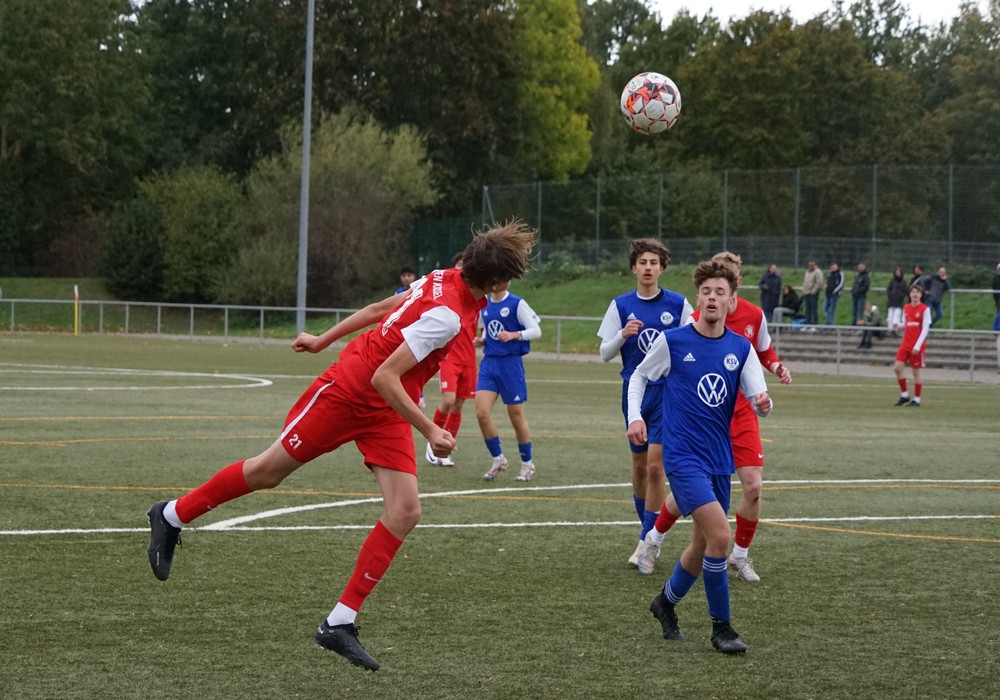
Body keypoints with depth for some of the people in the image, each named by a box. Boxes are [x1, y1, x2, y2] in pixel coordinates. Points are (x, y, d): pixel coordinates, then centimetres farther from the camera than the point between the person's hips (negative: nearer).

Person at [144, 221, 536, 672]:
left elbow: (380, 308, 10)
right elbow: (384, 377, -28)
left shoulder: (443, 280, -2)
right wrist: (430, 431, -25)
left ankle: (340, 624, -2)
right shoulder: (447, 316, -29)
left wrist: (324, 340, 19)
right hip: (347, 393, -8)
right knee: (269, 471, 7)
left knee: (405, 511, -7)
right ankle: (172, 516, 32)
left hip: (386, 413, 8)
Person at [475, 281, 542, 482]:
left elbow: (536, 331, -8)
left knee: (516, 416, 3)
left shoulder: (517, 304, -7)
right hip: (489, 362, 5)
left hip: (510, 362, -5)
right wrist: (481, 341, 3)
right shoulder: (484, 306, 10)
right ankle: (498, 459, 7)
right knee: (481, 412, -10)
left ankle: (527, 464, 21)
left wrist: (515, 335, -25)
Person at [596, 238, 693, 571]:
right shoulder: (621, 305, 2)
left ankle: (647, 542, -5)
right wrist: (622, 336, -15)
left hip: (668, 393, -3)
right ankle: (649, 528, 28)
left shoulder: (678, 304, -2)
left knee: (655, 465, -11)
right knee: (639, 465, 11)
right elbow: (605, 354, 2)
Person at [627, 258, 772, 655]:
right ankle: (721, 626, -7)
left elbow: (758, 400, -1)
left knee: (703, 545, 14)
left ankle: (666, 601, 40)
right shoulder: (673, 342, -5)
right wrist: (635, 416, -6)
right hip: (683, 457, -5)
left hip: (719, 460, 5)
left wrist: (763, 403, -24)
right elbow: (640, 376, 9)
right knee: (719, 536, -19)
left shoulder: (741, 348, 4)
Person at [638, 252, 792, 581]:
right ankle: (653, 540, 28)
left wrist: (776, 366, -4)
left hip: (741, 412, 3)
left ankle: (740, 555, 14)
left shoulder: (754, 315, -2)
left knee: (753, 485, -7)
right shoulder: (696, 321, -13)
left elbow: (763, 351, 17)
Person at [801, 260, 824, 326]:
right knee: (808, 310, 10)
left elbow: (819, 283, -15)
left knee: (814, 310, -8)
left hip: (813, 293, -8)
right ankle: (807, 324, 14)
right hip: (806, 293, 8)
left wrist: (813, 291, -17)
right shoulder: (807, 272, 19)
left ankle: (814, 325, -8)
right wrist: (803, 291, 15)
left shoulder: (818, 272, -8)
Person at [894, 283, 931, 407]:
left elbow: (925, 329, -10)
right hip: (905, 344, 5)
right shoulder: (906, 308, 10)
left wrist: (918, 346, -17)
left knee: (916, 371, 0)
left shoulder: (925, 309, -6)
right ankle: (904, 395, 8)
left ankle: (917, 400, 8)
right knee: (897, 368, -6)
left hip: (917, 346, -5)